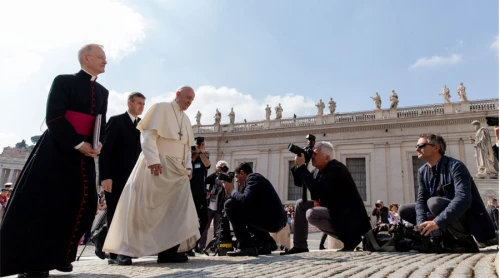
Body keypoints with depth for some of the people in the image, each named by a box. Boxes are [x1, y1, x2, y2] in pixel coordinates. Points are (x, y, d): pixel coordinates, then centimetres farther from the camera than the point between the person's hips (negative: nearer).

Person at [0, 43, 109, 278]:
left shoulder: (102, 91, 16)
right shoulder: (64, 81, -1)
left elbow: (102, 123, 13)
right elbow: (53, 117, -11)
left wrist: (98, 144, -8)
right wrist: (78, 143, -18)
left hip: (85, 153, 6)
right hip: (57, 149, -5)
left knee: (84, 202, -3)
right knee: (41, 202, -7)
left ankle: (58, 256, 11)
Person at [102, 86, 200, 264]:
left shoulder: (186, 120, 19)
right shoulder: (161, 108, -1)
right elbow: (147, 135, -11)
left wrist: (188, 166, 5)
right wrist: (153, 161, -21)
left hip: (176, 169, 7)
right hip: (157, 165, -6)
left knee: (175, 208, -3)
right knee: (145, 208, -3)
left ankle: (169, 250, -1)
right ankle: (126, 249, 9)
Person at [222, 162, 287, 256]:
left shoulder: (253, 177, -5)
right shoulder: (256, 178, 24)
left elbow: (244, 200, -21)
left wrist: (231, 190, -3)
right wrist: (232, 190, 17)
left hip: (271, 220, -10)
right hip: (277, 221, 10)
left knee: (230, 205, -9)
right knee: (244, 217, 34)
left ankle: (246, 246, -9)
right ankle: (267, 243, 19)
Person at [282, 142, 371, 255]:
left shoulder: (336, 169, -22)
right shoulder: (324, 169, 7)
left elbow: (316, 190, -34)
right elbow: (299, 182, 12)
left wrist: (302, 166, -28)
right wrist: (298, 166, -5)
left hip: (350, 217, -10)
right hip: (334, 211, 10)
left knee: (311, 214, -29)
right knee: (301, 204, 5)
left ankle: (350, 238, -11)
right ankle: (299, 246, 7)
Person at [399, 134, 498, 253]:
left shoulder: (455, 166, -19)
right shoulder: (422, 171, 2)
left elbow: (463, 199, -33)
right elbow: (421, 199, -4)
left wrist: (437, 222, -41)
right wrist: (422, 223, -23)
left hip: (469, 218, -7)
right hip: (445, 213, 7)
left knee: (434, 202, -34)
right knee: (404, 210, -3)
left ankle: (465, 242, -13)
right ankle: (449, 238, -1)